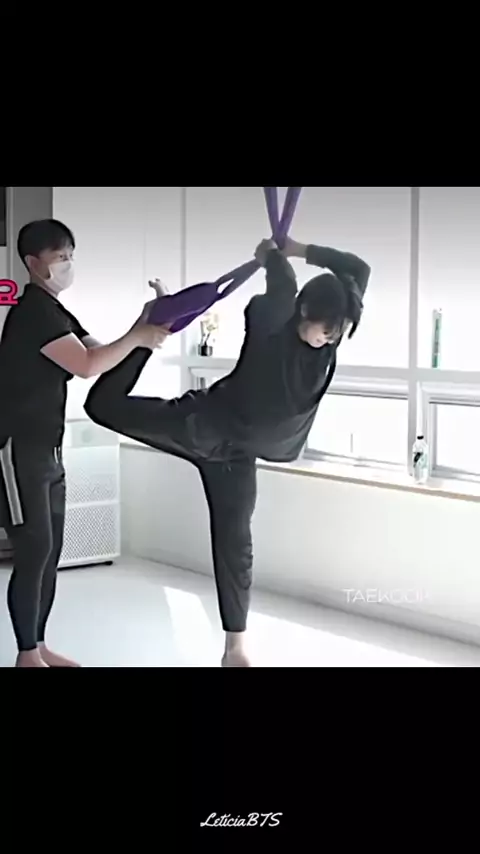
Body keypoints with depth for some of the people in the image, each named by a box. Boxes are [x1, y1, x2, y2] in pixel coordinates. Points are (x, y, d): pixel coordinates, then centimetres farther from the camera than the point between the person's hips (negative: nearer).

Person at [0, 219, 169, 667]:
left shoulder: (55, 312, 16)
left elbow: (98, 354, 11)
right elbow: (87, 366, -24)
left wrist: (142, 331, -4)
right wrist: (137, 337, -14)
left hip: (46, 447, 10)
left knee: (50, 549, 11)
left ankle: (37, 645, 21)